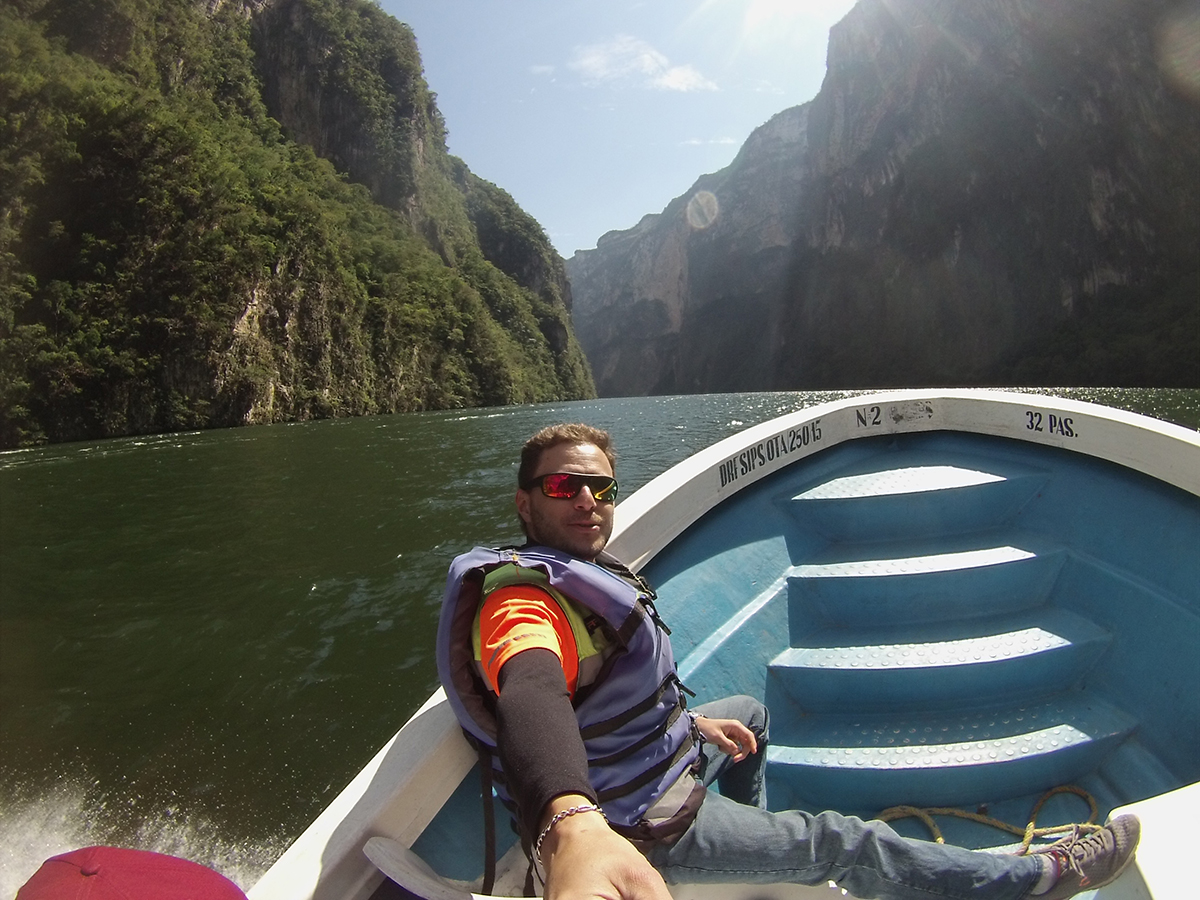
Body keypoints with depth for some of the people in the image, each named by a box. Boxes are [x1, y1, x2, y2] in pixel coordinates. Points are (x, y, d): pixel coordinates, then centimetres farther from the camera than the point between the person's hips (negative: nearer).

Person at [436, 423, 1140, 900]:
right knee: (843, 842, 0)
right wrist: (572, 828, -74)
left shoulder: (580, 571, 1)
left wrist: (692, 723, 12)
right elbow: (532, 695, -55)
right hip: (640, 827, -10)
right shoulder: (523, 597, -31)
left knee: (750, 714, 30)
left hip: (655, 753, 10)